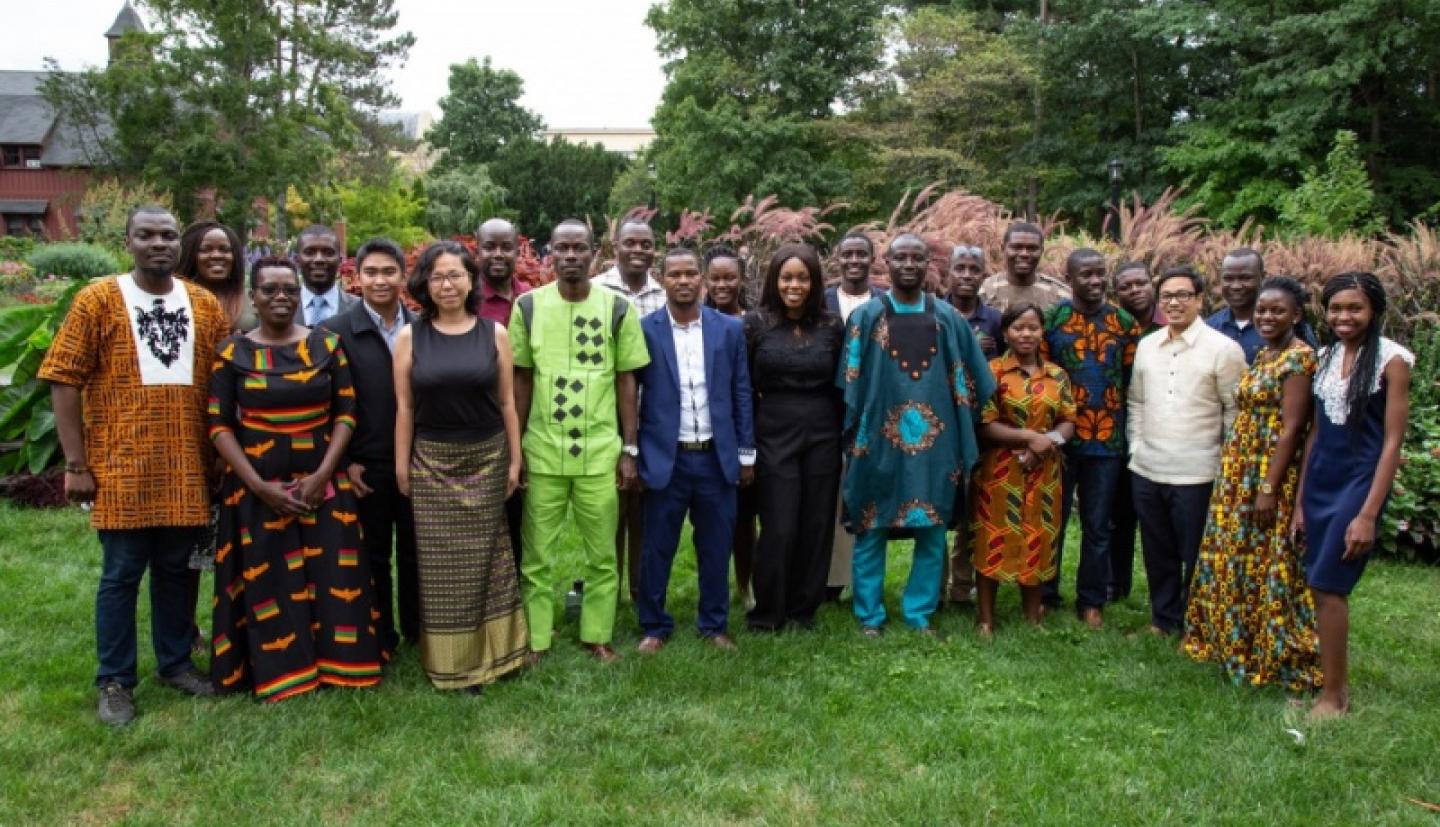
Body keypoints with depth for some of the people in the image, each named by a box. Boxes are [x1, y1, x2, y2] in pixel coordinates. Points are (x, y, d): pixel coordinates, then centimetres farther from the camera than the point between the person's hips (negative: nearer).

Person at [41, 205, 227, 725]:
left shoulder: (205, 305, 7)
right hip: (121, 468, -3)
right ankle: (115, 682, 18)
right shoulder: (98, 300, -3)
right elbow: (63, 381, -5)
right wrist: (76, 465, -9)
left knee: (176, 569, 13)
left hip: (186, 467, 3)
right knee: (122, 574, 5)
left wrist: (220, 456, 7)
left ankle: (176, 662, 28)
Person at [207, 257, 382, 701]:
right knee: (267, 583, 4)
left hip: (324, 484, 1)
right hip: (257, 488, -1)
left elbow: (346, 412, 0)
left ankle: (334, 664, 18)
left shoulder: (327, 344, 2)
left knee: (331, 577, 3)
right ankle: (277, 672, 18)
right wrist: (259, 486, -12)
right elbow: (219, 425, -2)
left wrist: (322, 474, -11)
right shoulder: (233, 352, 0)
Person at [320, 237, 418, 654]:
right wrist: (344, 462, -7)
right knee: (373, 556, 12)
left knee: (415, 552, 13)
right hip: (367, 467, -2)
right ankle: (380, 636, 26)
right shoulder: (336, 331, -4)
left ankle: (418, 630, 30)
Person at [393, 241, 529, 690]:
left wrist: (515, 460, 1)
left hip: (487, 459, 0)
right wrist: (401, 468, 0)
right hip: (431, 462, 0)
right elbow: (404, 408, 0)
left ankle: (487, 653, 26)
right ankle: (449, 660, 20)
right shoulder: (409, 337, -2)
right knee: (441, 562, 6)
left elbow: (506, 402, 2)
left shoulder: (495, 333, -1)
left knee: (483, 555, 9)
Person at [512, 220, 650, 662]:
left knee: (602, 553, 9)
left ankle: (597, 634, 25)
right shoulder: (528, 306, 0)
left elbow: (626, 381, 2)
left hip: (600, 451, 0)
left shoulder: (617, 308, -1)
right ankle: (534, 638, 22)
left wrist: (629, 449, 0)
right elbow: (521, 380, 4)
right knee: (537, 554, 9)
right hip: (542, 451, 0)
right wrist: (514, 446, 2)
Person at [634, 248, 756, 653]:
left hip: (717, 457, 2)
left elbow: (741, 394, 6)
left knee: (716, 549, 11)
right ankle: (654, 626, 24)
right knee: (658, 549, 8)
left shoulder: (730, 329, 3)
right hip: (665, 458, -2)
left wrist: (746, 453, 5)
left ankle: (715, 624, 27)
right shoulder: (644, 329, -3)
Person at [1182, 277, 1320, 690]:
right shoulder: (1265, 355, 13)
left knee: (1266, 566, 0)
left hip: (1270, 474, -9)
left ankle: (1274, 657, 14)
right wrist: (1231, 469, 14)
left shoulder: (1299, 358, -14)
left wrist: (1269, 489, -21)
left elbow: (1291, 429, -18)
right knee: (1234, 561, 15)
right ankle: (1236, 644, 29)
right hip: (1238, 473, 9)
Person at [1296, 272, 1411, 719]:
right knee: (1324, 588, 8)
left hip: (1361, 480, -6)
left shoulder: (1392, 359, -8)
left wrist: (1369, 514, -14)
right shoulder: (1325, 356, 9)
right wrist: (1301, 500, 11)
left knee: (1327, 586, -8)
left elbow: (1393, 441, -10)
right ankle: (1337, 683, 23)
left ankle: (1334, 696, 5)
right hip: (1320, 480, 6)